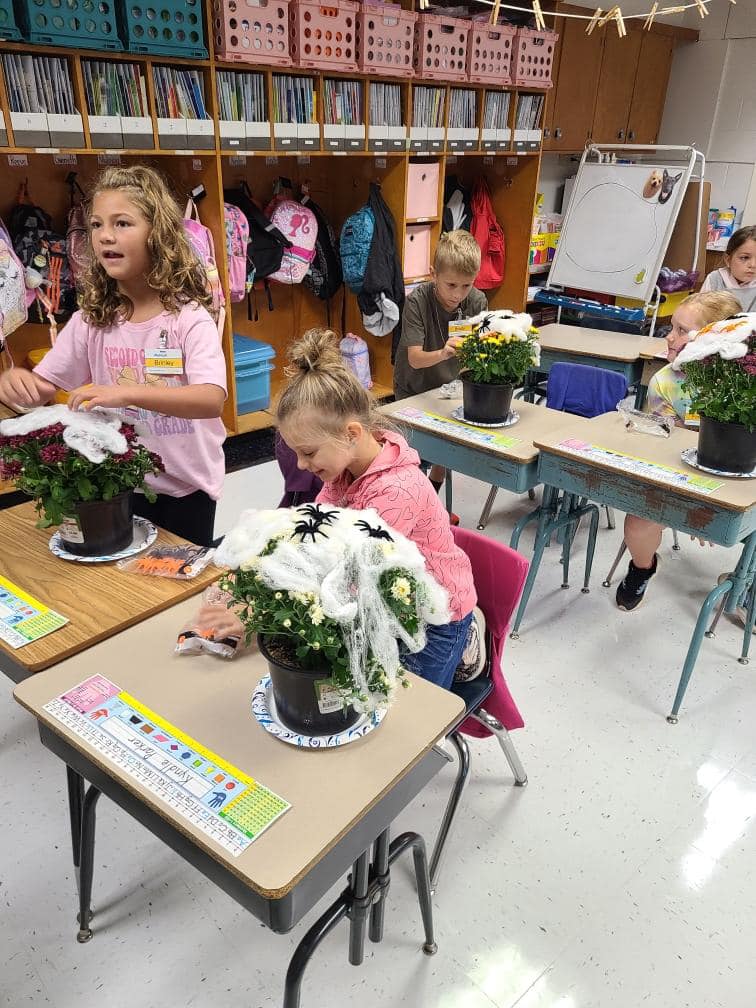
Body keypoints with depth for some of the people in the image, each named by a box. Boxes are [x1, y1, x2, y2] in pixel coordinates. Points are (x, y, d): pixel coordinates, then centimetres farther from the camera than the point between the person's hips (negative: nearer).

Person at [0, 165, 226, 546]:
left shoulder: (188, 316, -16)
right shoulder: (91, 318, -2)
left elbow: (212, 399, -29)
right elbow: (41, 387, 2)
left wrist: (128, 392, -41)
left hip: (186, 482, -4)